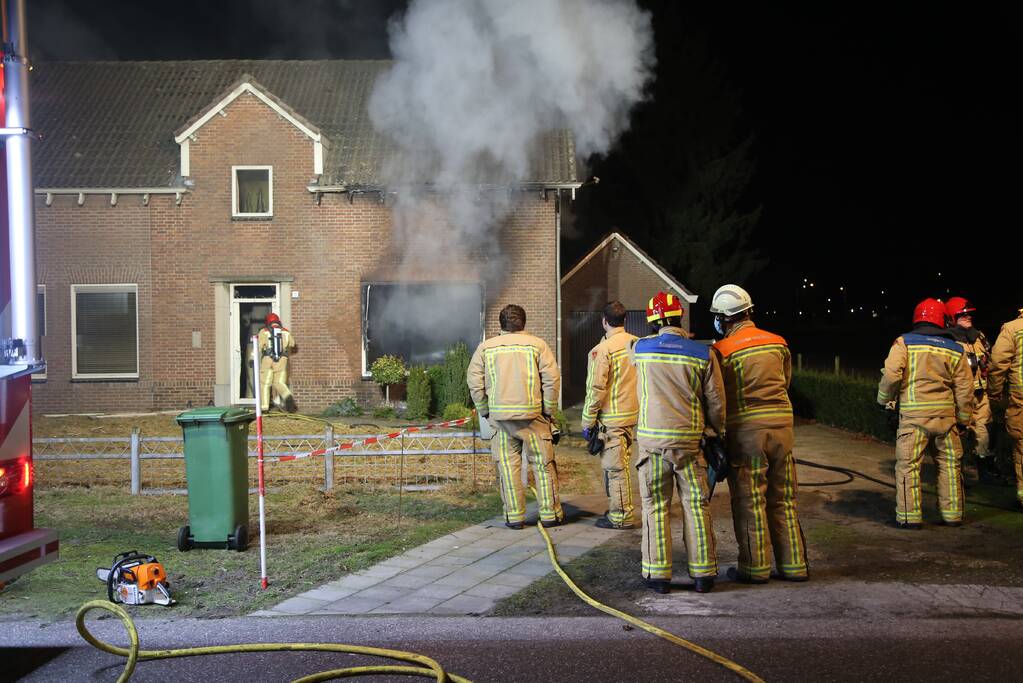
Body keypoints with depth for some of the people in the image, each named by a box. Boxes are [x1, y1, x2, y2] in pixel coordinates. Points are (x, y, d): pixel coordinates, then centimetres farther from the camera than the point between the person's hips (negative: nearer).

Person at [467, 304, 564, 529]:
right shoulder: (537, 345, 1)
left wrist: (485, 411, 12)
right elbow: (552, 379, -5)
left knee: (508, 465, 7)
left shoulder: (486, 347, 6)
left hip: (499, 416, 2)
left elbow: (474, 381, 4)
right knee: (543, 464, 7)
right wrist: (548, 411, 4)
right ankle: (550, 514, 10)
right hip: (531, 414, -1)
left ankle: (514, 516, 10)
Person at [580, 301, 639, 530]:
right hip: (635, 415, 7)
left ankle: (621, 517, 7)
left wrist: (587, 421, -8)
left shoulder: (602, 350, -15)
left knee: (615, 467, 0)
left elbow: (595, 389, -16)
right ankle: (618, 509, 27)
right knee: (620, 464, 18)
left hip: (612, 419, -7)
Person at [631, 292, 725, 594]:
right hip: (689, 439, 0)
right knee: (696, 506, 9)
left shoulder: (641, 348, -1)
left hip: (651, 438, 0)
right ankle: (703, 574, 14)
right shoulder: (703, 354, -2)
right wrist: (718, 432, 21)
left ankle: (658, 575, 9)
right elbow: (716, 402, 3)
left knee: (656, 507, 7)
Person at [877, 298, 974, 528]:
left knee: (908, 465, 1)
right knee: (950, 464, 13)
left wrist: (883, 399, 6)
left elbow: (891, 374, -10)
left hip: (914, 415, -4)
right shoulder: (955, 349, 10)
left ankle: (910, 516, 0)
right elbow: (965, 389, 10)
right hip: (946, 415, 4)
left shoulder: (904, 342, -1)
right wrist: (963, 420, 18)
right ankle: (953, 514, 19)